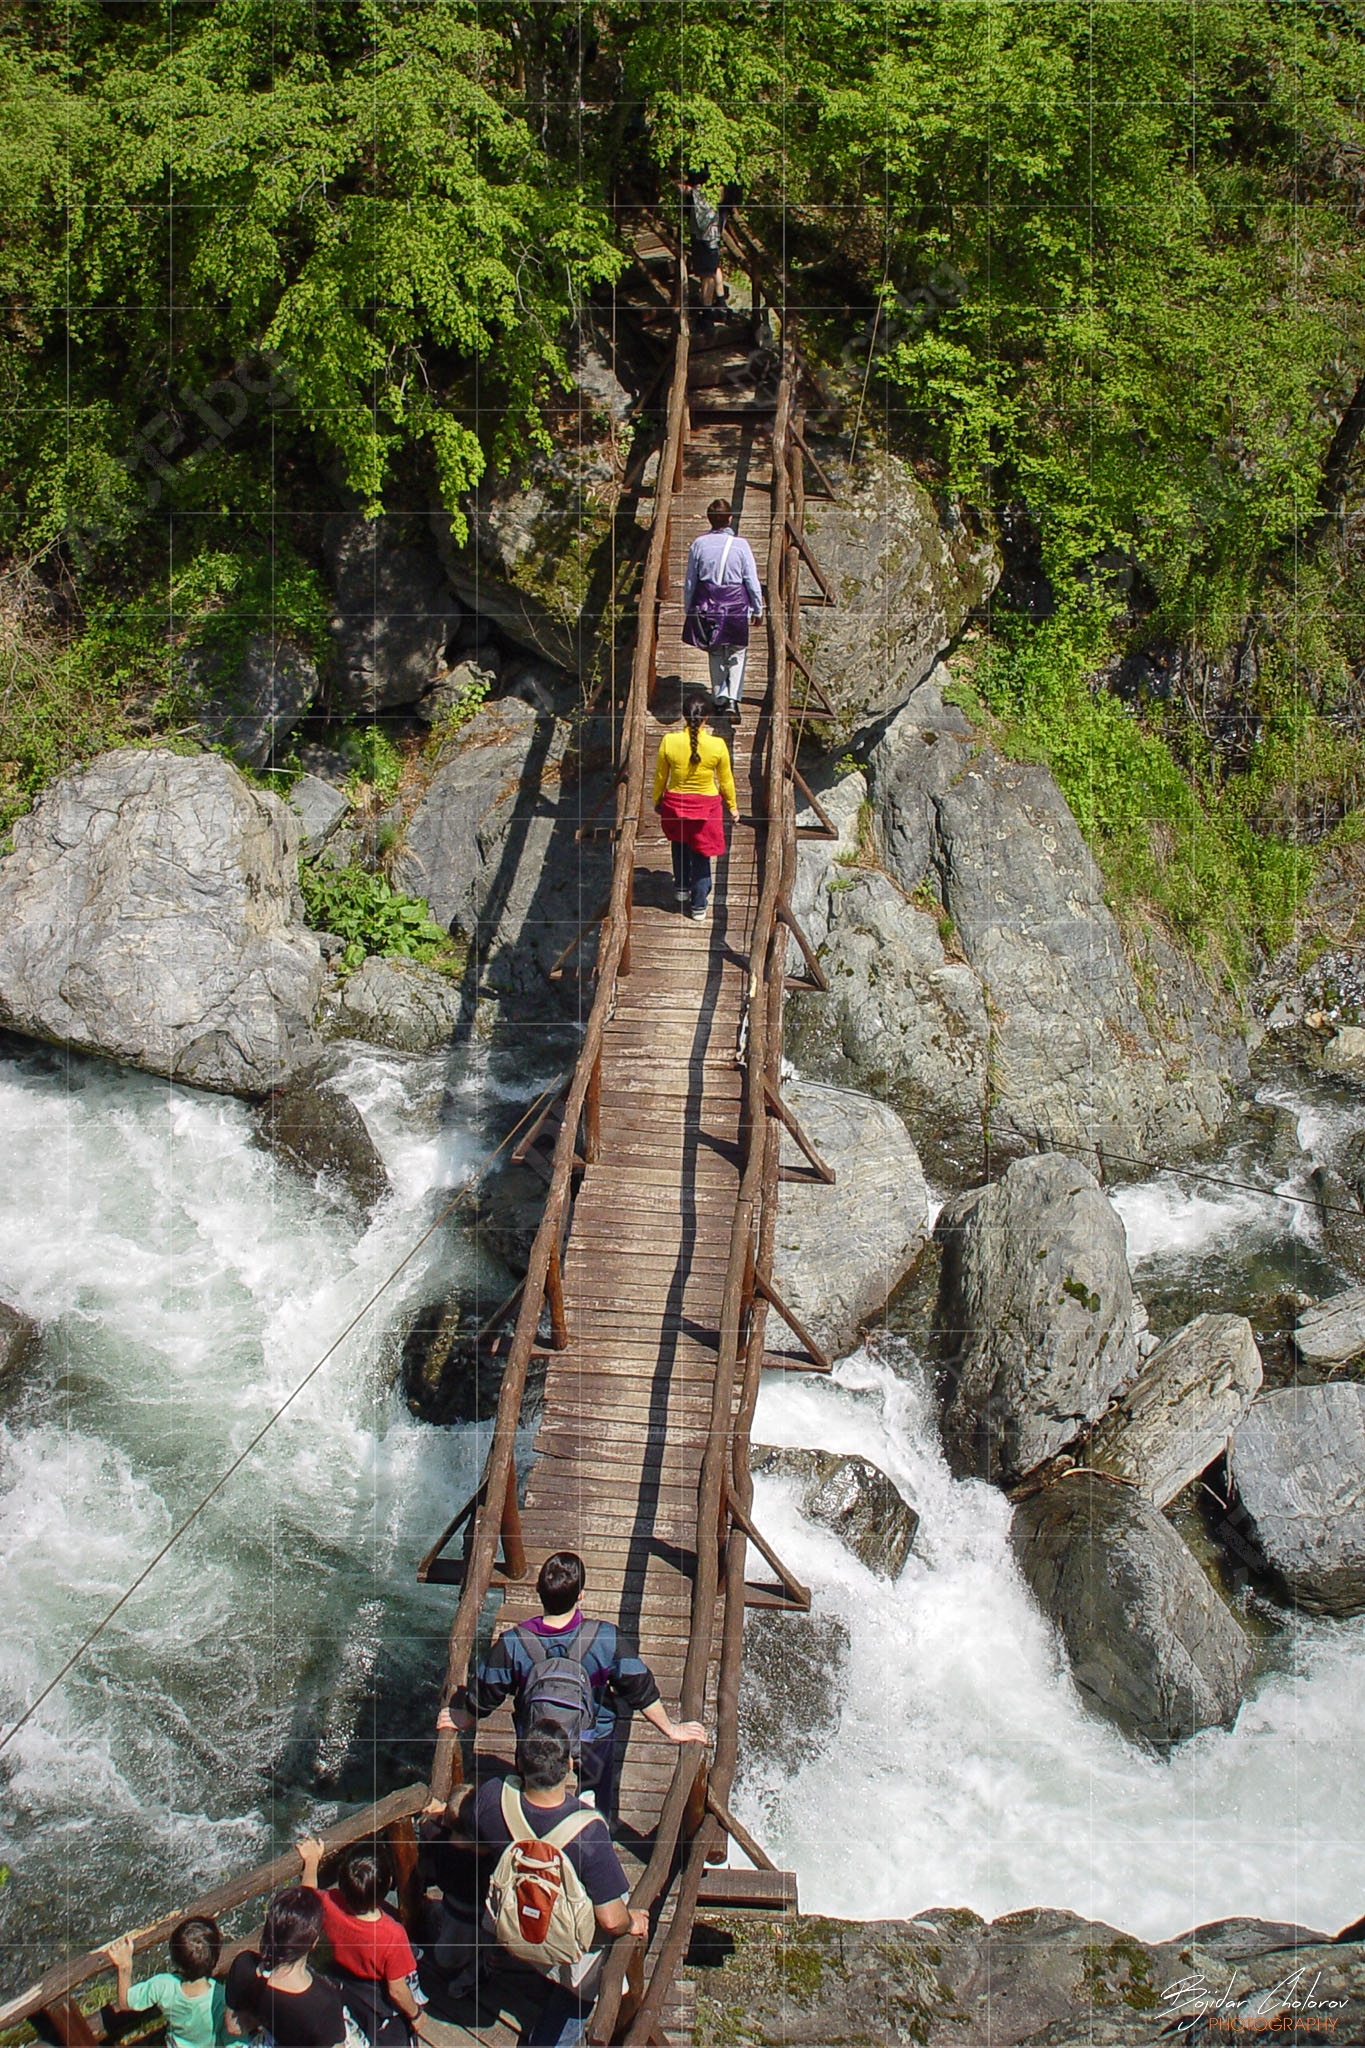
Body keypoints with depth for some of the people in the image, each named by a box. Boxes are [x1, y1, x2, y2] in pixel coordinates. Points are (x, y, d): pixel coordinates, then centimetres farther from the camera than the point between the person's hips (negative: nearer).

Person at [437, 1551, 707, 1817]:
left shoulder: (512, 1643, -26)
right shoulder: (605, 1638, -29)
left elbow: (483, 1697, -9)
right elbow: (640, 1689, -15)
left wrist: (461, 1720, 14)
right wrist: (671, 1729, 3)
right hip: (594, 1741, 0)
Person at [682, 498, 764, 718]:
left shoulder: (699, 544, -3)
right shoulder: (740, 544, -8)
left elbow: (689, 581, 4)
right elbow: (752, 581, -3)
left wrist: (688, 609, 16)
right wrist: (758, 609, 9)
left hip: (707, 604, 2)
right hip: (736, 604, -2)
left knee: (715, 654, 16)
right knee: (737, 653, 8)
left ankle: (720, 698, 18)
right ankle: (732, 699, -7)